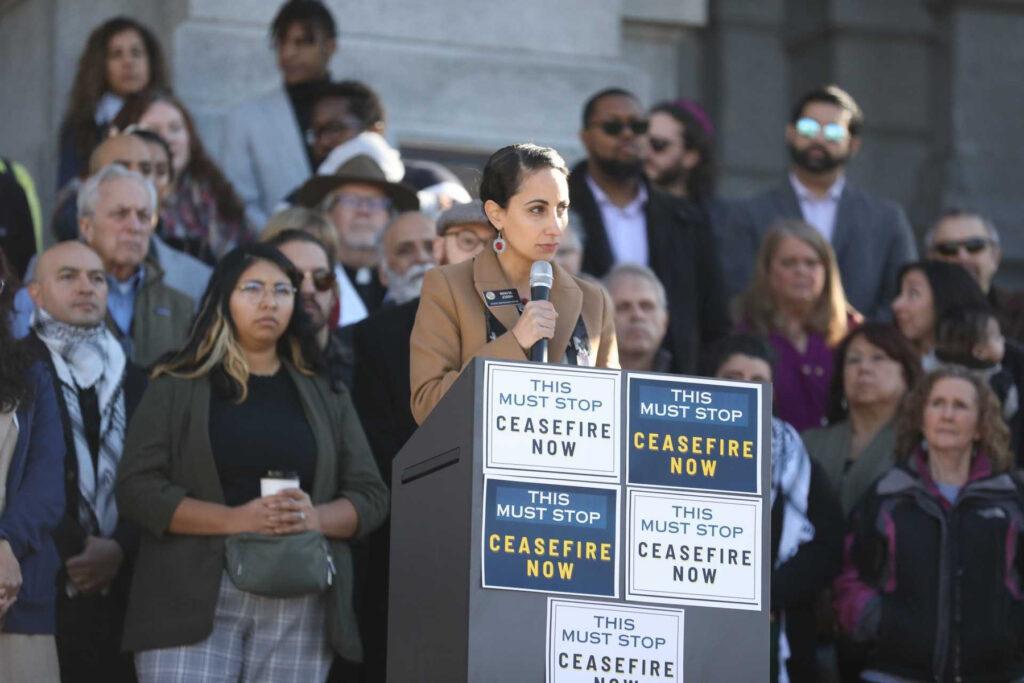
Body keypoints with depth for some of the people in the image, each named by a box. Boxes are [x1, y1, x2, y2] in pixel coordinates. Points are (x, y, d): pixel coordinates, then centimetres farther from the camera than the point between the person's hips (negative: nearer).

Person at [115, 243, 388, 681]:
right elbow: (137, 489, -2)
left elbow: (370, 496, 13)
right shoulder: (177, 389, 8)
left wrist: (315, 518, -10)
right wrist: (235, 520, -15)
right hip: (196, 596, -3)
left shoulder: (326, 399, 18)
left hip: (299, 603, 3)